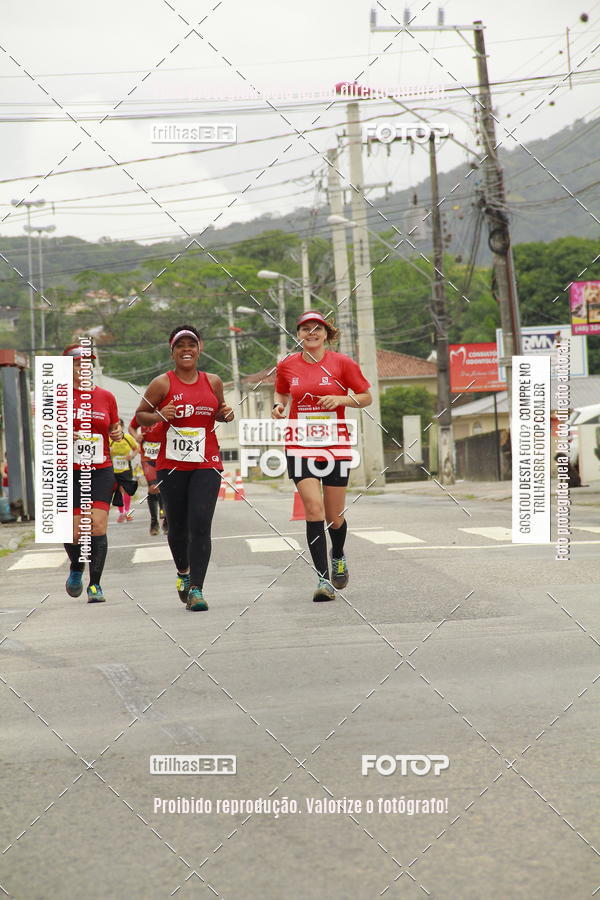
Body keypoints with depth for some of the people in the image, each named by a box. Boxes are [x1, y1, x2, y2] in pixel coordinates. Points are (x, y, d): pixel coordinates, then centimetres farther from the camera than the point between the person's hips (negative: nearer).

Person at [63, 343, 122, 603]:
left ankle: (95, 585, 2)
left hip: (101, 471, 1)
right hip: (68, 472, -1)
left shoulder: (106, 397, 8)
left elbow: (114, 430, 20)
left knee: (97, 527, -11)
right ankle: (76, 568, 29)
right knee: (74, 532, -4)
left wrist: (118, 433, -3)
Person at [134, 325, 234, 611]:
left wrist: (226, 414, 2)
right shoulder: (162, 384, -2)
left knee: (200, 525, -13)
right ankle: (183, 572, 38)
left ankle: (196, 589, -14)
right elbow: (140, 415, 5)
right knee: (178, 526, 9)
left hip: (206, 464, 1)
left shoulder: (213, 382, 8)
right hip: (171, 466, -1)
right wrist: (159, 416, -15)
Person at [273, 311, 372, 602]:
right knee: (314, 508, -16)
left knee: (334, 516, 7)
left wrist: (340, 399, -13)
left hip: (335, 445, 0)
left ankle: (338, 556, 42)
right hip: (300, 446, 1)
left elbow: (366, 397, 4)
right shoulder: (287, 365, 5)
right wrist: (278, 406, 0)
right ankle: (324, 580, -14)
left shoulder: (342, 363, -2)